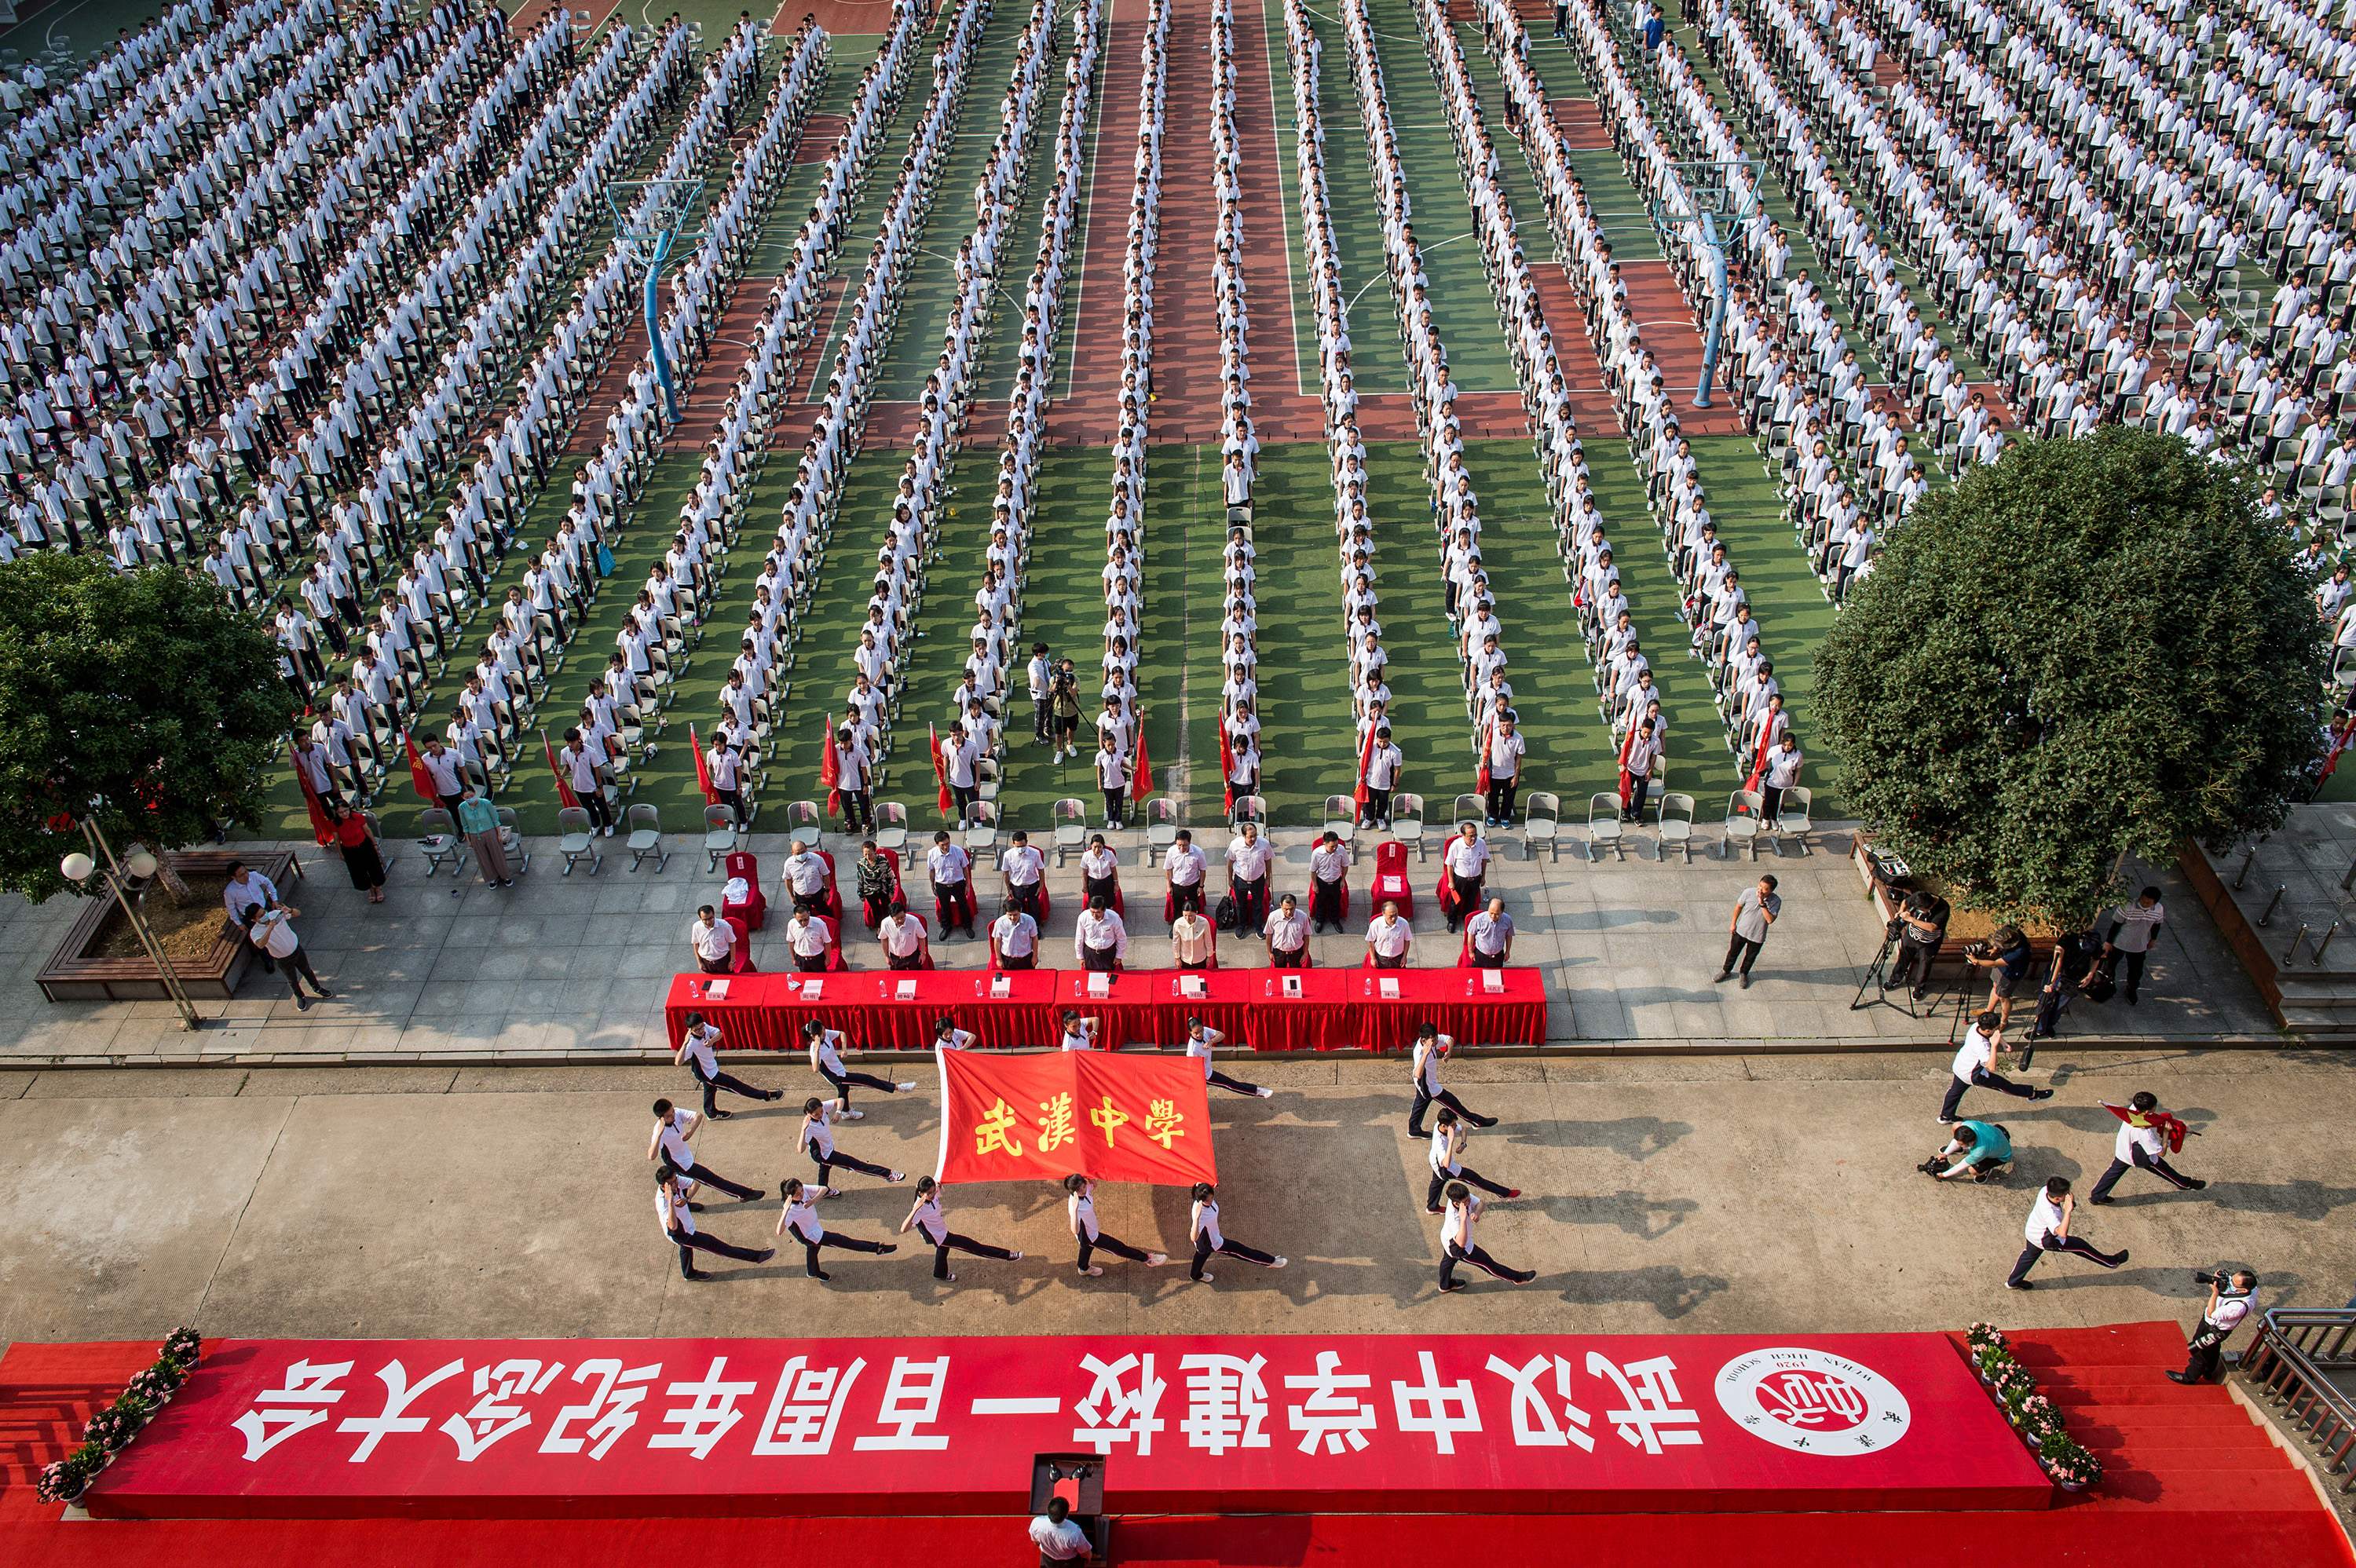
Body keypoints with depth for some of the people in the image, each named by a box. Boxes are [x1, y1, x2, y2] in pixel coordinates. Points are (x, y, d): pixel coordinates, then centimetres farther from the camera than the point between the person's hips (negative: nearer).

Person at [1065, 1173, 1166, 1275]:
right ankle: (1147, 1259, 26)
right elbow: (1075, 1230, -54)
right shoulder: (1074, 1204, -44)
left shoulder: (1084, 1190, -21)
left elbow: (1094, 1186, 4)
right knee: (1119, 1247, 9)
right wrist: (1074, 1209, -66)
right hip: (1090, 1236, -7)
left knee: (1087, 1245, 37)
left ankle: (1084, 1268, 66)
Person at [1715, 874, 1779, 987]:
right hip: (1741, 930, 1)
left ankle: (1744, 974, 50)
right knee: (1733, 952, 21)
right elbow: (1739, 906, -4)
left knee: (1750, 957, 23)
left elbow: (1770, 920, -33)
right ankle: (1726, 971, 46)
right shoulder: (1749, 892, -22)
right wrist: (1733, 923, 3)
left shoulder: (1776, 901, -26)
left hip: (1757, 936, -1)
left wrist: (1762, 904, -40)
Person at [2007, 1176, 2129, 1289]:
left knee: (2030, 1254, 30)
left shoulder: (2046, 1190, -25)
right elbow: (2062, 1233, -55)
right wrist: (2068, 1211, -59)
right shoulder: (2049, 1212, -46)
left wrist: (2070, 1201, -21)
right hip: (2044, 1240, -7)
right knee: (2081, 1245, 6)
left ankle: (2013, 1282, 48)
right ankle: (2111, 1261, 27)